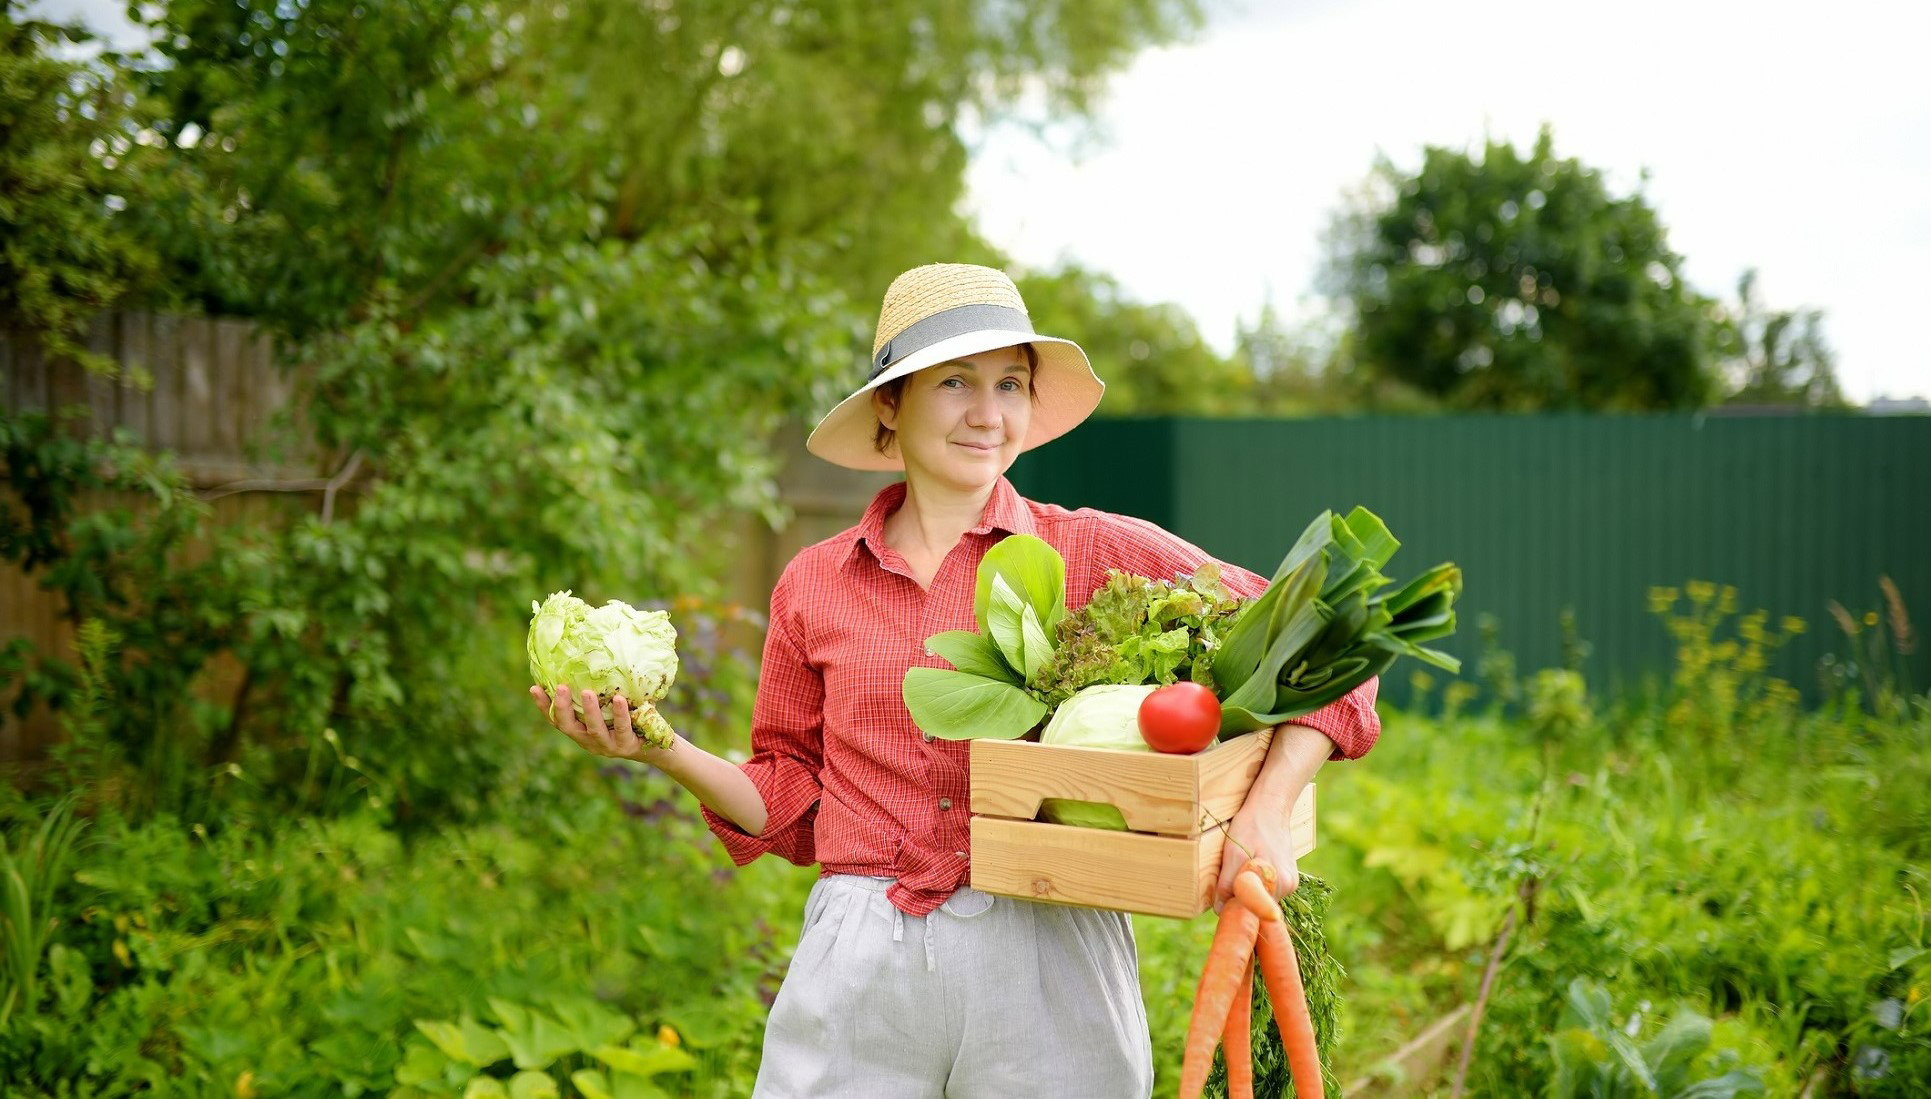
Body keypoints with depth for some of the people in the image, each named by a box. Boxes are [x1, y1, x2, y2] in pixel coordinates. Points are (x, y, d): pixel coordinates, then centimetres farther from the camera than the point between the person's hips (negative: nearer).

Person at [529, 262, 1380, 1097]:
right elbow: (790, 800, 13)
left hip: (1045, 970, -1)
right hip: (858, 971, 2)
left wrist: (1266, 810, -13)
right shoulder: (814, 586, 7)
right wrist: (662, 749, -1)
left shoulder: (1101, 555, 0)